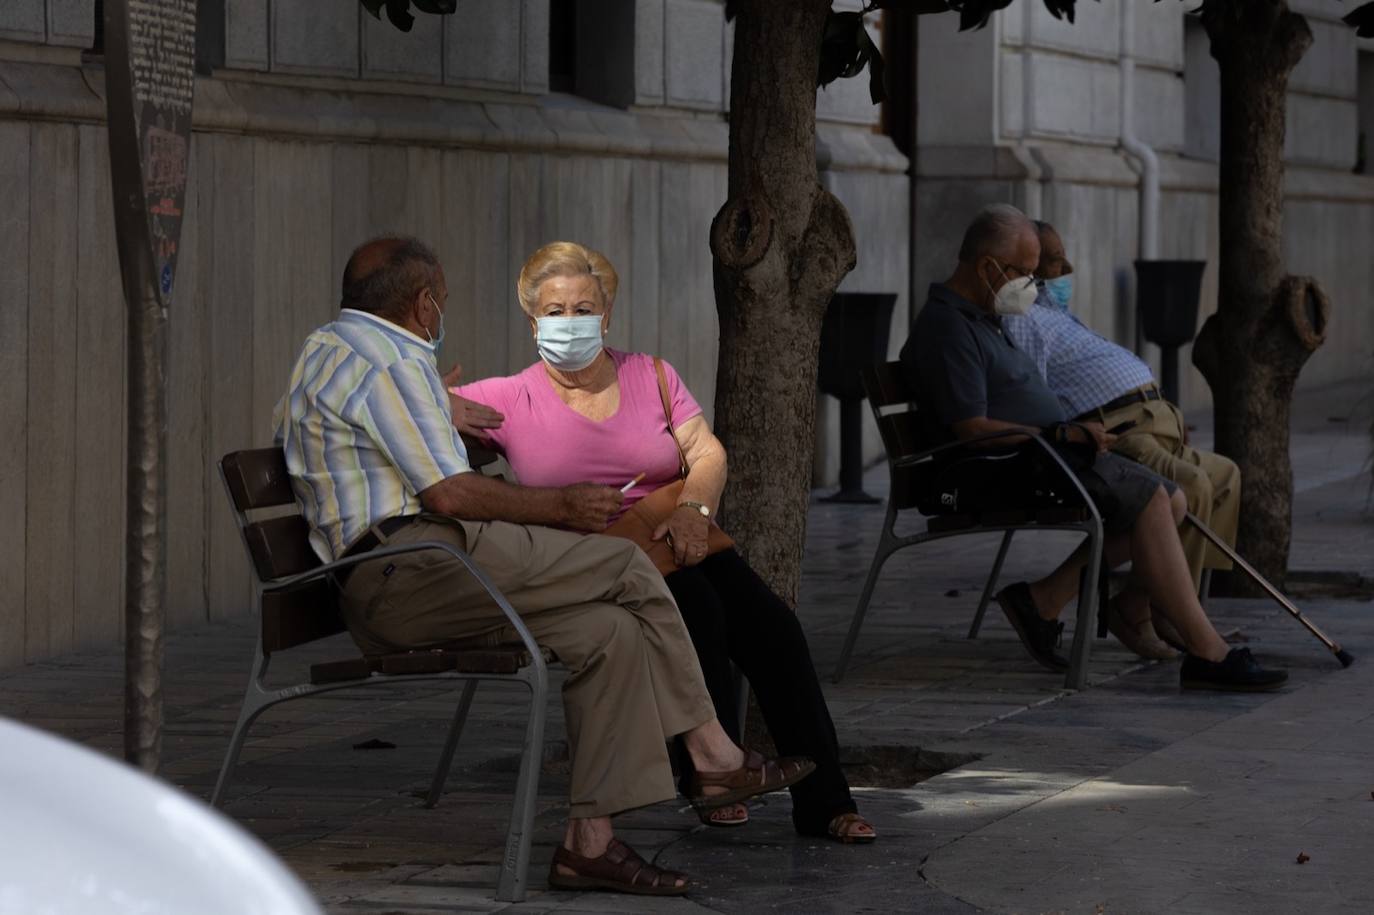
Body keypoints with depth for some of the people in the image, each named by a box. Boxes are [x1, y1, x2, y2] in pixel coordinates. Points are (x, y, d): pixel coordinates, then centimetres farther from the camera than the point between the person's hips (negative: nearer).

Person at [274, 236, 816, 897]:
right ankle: (712, 756, -1)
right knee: (626, 568, -8)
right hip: (413, 567, -11)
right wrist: (560, 505, -5)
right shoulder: (388, 360, -9)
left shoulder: (327, 353, 26)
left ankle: (590, 840, -8)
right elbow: (448, 495, -15)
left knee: (609, 630, 1)